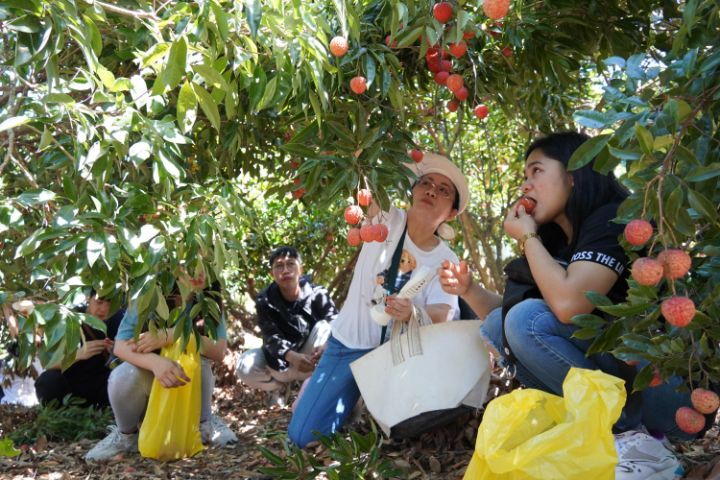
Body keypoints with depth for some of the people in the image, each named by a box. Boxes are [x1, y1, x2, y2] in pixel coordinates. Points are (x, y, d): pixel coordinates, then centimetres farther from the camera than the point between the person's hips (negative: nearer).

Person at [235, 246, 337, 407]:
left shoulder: (317, 295, -15)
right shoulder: (265, 301, -14)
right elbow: (272, 338, -25)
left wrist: (326, 346, -49)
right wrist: (293, 357, -47)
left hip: (309, 358, -1)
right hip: (282, 362, 1)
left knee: (323, 326, -28)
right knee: (245, 367, -27)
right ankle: (278, 385, 7)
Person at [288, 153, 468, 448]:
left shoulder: (446, 261, -8)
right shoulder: (386, 220, -9)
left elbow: (443, 313, -25)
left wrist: (412, 313, -46)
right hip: (350, 345, -1)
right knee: (304, 435, -7)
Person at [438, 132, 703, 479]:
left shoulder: (612, 219, -14)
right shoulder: (557, 240, 10)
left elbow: (567, 305, -30)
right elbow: (507, 322, 15)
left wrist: (527, 237, -14)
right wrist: (469, 289, -4)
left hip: (671, 387, -8)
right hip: (614, 368, 8)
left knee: (529, 320, -23)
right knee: (496, 326, -1)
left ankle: (629, 434, -13)